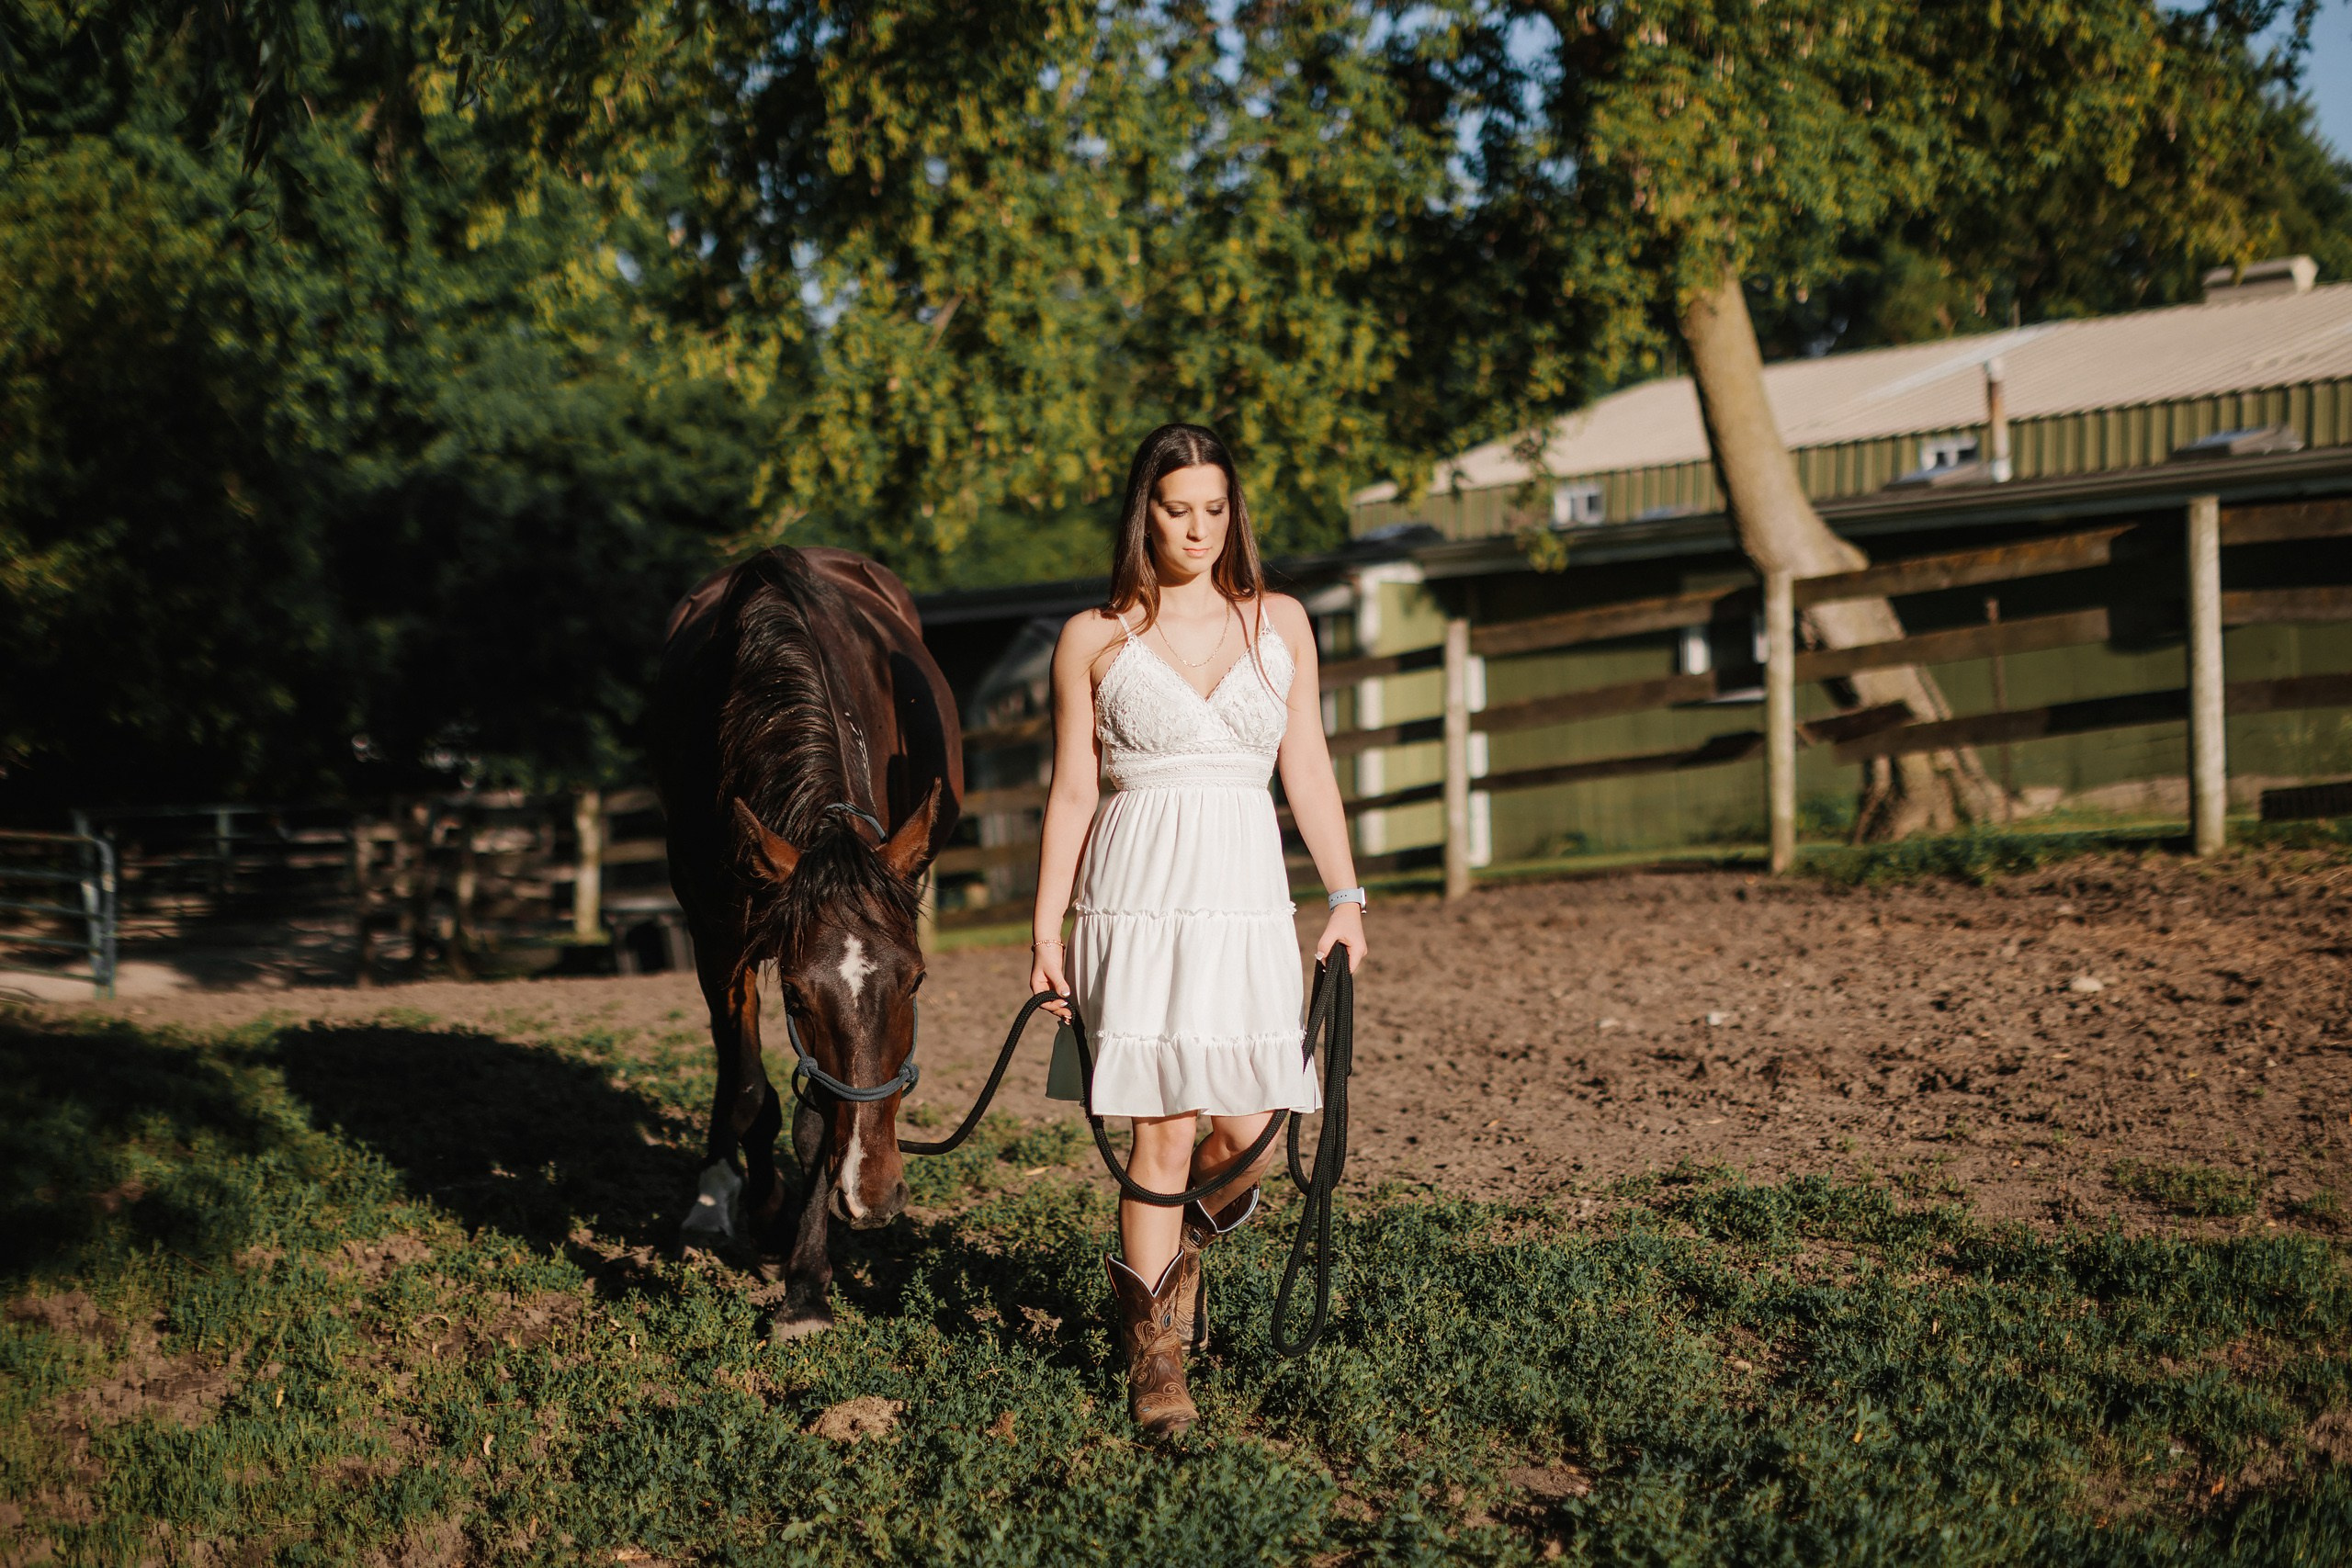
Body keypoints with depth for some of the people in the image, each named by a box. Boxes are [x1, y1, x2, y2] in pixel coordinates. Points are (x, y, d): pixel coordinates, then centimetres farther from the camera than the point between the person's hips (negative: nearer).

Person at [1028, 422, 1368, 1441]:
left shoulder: (1279, 623, 11)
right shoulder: (1092, 641, 4)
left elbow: (1308, 769, 12)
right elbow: (1072, 793, 5)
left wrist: (1346, 897, 5)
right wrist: (1047, 931, 2)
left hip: (1248, 897, 3)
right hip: (1139, 896, -3)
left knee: (1248, 1128, -3)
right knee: (1166, 1124, -7)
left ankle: (1173, 1250, 30)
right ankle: (1151, 1344, 8)